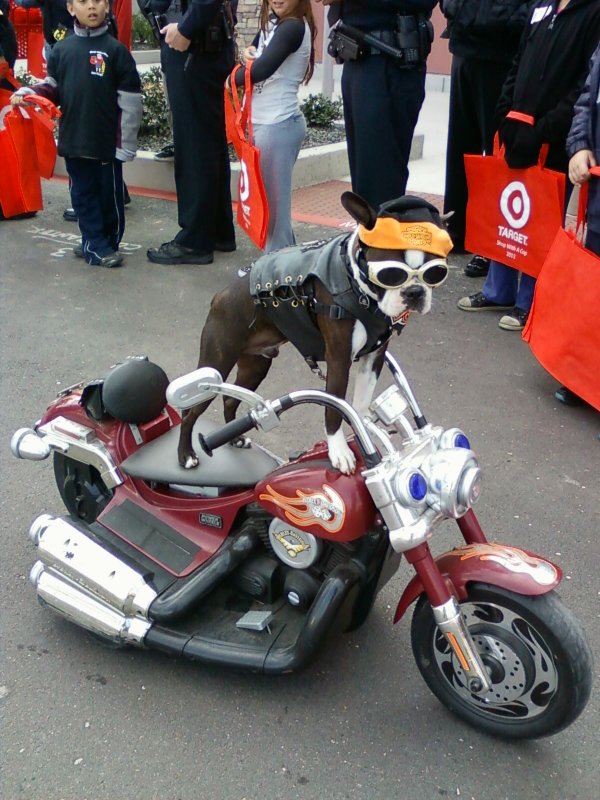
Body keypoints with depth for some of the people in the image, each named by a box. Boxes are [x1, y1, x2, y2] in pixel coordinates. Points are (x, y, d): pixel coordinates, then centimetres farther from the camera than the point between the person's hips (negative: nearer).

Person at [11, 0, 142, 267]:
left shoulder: (116, 50, -5)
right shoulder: (61, 49, 6)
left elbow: (130, 100, -6)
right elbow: (53, 87, 16)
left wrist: (126, 143, -8)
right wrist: (25, 93, -3)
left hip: (107, 142, -3)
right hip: (73, 140, 3)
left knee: (109, 194, 6)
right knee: (83, 194, 8)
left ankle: (98, 243, 22)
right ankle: (96, 245, 18)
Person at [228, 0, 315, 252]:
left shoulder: (293, 27, -15)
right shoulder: (273, 24, 12)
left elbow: (261, 70, -24)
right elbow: (257, 58, 20)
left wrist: (232, 79, -9)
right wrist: (250, 52, -2)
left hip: (277, 124, -9)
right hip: (268, 121, 9)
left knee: (274, 196, -3)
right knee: (270, 193, 14)